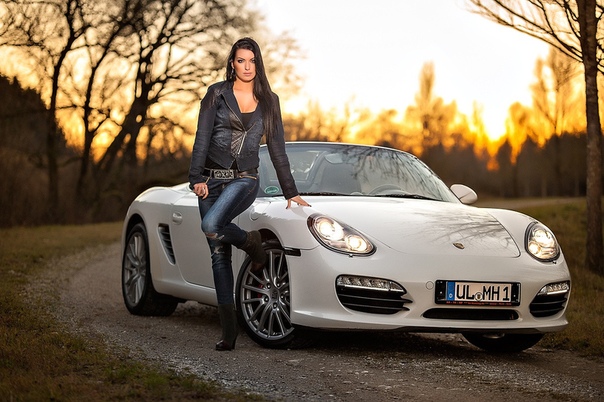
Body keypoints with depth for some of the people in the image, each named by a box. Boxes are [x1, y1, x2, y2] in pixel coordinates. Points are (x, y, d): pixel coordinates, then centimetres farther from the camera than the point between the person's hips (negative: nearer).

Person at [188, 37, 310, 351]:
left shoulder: (269, 101, 9)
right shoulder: (217, 93, 3)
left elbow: (277, 148, 13)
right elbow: (202, 137, -3)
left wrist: (290, 192, 13)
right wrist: (197, 178, -14)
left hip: (245, 180, -1)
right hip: (213, 179, 1)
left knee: (211, 225, -31)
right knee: (219, 253, -2)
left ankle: (253, 244, 1)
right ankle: (229, 331, 2)